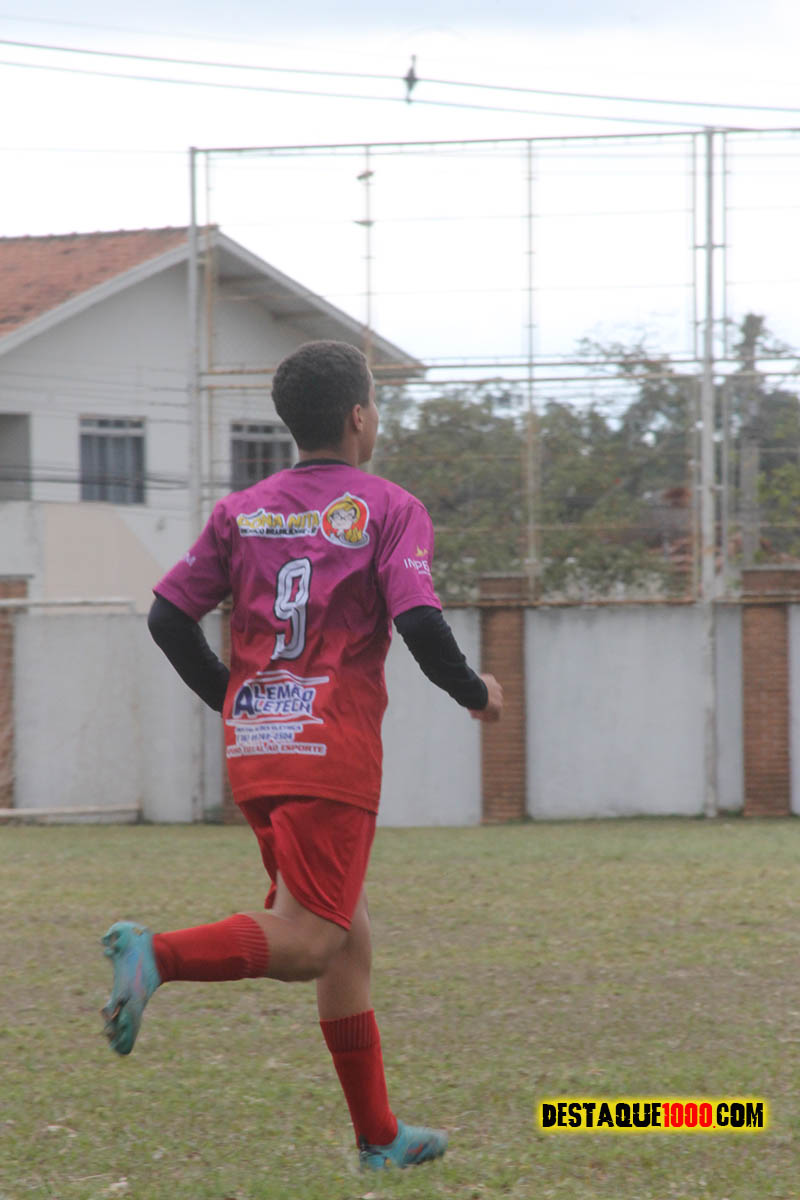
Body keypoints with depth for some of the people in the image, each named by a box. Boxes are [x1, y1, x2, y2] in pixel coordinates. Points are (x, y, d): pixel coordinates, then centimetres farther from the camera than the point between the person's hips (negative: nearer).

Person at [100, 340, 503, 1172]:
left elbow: (169, 616, 8)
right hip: (333, 749, -6)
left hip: (253, 750, 7)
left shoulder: (243, 510, 13)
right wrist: (475, 693, 3)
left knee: (347, 940, 14)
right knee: (303, 943, -9)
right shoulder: (388, 509, -2)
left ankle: (379, 1135, 18)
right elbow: (418, 622, -14)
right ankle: (158, 954, -33)